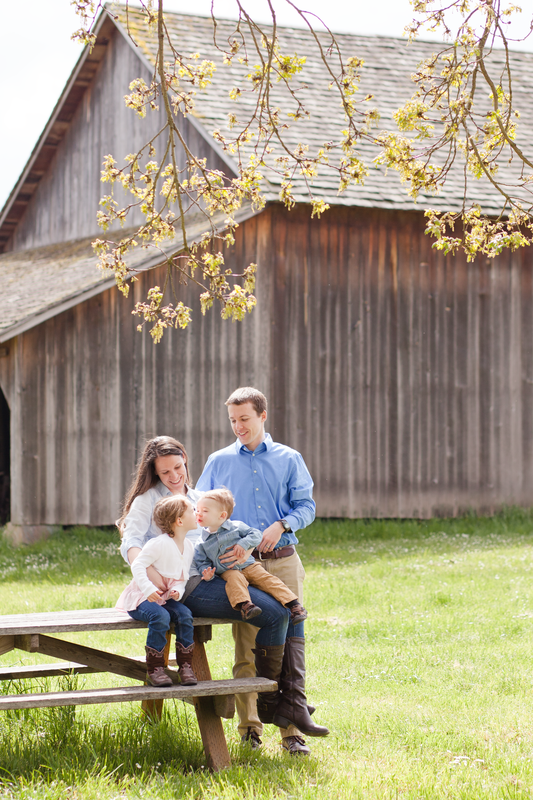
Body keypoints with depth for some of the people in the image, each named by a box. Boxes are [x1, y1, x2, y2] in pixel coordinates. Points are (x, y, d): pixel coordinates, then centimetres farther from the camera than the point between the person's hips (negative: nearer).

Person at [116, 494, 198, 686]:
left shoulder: (189, 547, 6)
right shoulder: (159, 544, -19)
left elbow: (183, 577, 10)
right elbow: (137, 565, -22)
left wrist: (177, 590, -13)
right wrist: (148, 589, -33)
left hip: (167, 598, 6)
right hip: (141, 598, -6)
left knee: (184, 614, -21)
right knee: (160, 617, -34)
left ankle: (185, 665, -10)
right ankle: (155, 668, -21)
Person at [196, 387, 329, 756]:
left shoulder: (289, 459, 11)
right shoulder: (219, 462, 12)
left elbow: (306, 506, 8)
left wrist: (281, 525, -11)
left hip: (283, 561, 0)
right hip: (241, 562, 0)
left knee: (290, 638, -7)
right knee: (247, 644, -4)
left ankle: (292, 726, -8)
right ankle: (249, 726, 0)